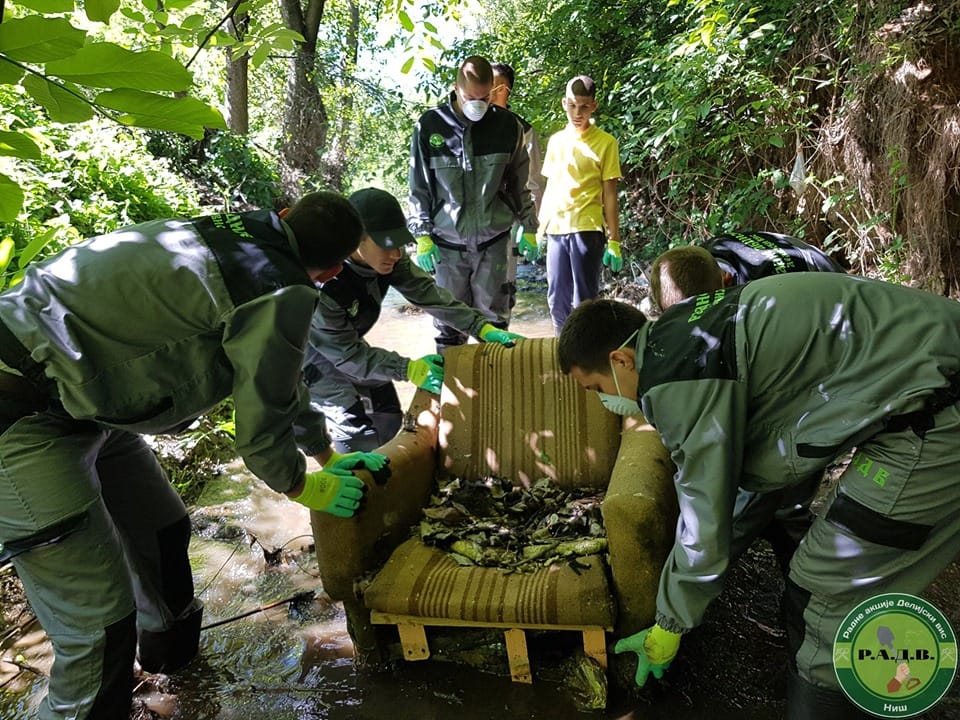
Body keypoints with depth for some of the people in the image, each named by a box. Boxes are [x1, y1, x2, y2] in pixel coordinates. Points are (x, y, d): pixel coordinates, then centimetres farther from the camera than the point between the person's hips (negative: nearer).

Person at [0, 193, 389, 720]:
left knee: (162, 529, 24)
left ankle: (172, 649, 50)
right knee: (100, 622, -3)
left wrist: (328, 455, 29)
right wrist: (303, 487, 9)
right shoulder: (281, 293, -22)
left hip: (77, 396, 10)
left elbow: (280, 378, 19)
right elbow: (261, 425, -12)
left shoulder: (235, 240, 7)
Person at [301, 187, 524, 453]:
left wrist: (483, 328, -27)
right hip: (312, 358, -7)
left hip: (346, 344, 7)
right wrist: (408, 369, -34)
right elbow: (346, 354, -28)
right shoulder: (325, 284, -37)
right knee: (360, 436, -15)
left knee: (389, 420, 10)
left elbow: (426, 291, -18)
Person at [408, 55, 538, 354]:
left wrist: (529, 228, 10)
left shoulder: (508, 125, 0)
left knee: (494, 319, 6)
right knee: (449, 321, 7)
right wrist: (422, 236, -4)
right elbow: (419, 187, 1)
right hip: (448, 242, 0)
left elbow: (519, 183, 10)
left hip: (494, 240, 1)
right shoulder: (430, 125, -4)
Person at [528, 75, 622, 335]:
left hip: (587, 229, -4)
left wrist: (614, 241, -4)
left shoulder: (605, 142, 0)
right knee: (557, 299, 9)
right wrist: (538, 231, 14)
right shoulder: (556, 141, 13)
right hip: (555, 230, 5)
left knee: (584, 300, -2)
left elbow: (609, 195, -1)